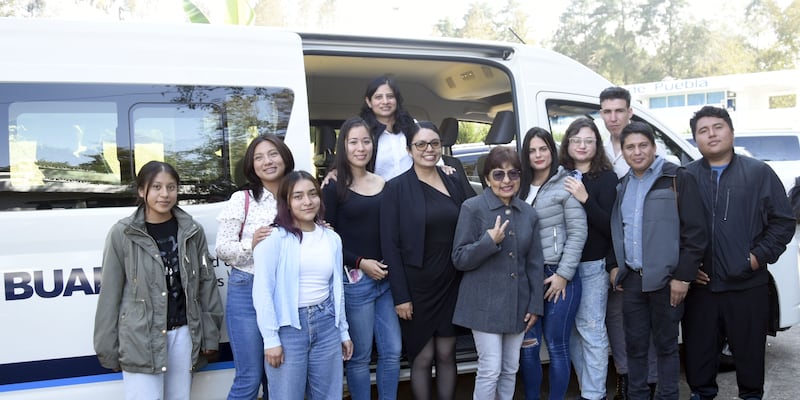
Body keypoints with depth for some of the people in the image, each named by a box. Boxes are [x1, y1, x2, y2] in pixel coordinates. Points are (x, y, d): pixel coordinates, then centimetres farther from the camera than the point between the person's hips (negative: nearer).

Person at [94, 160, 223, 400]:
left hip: (183, 334, 3)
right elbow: (110, 294, -2)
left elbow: (206, 283, 6)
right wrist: (108, 348, -2)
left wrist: (210, 336, 5)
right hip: (140, 338, -3)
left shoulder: (192, 231, 4)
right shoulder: (122, 234, -5)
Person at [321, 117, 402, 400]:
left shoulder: (385, 185, 9)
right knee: (360, 356, 5)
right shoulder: (334, 188, -5)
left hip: (386, 278, 5)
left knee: (392, 351, 9)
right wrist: (360, 263, -14)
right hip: (354, 280, -5)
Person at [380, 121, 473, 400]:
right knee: (422, 357, 6)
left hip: (450, 283, 4)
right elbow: (390, 245, -10)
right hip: (416, 285, -4)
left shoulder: (454, 184, 6)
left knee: (446, 354, 12)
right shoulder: (396, 188, -7)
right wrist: (400, 295, -14)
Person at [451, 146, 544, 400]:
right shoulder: (473, 208, -7)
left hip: (517, 304, 5)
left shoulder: (528, 214, 8)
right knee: (491, 369, -5)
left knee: (511, 369, 12)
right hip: (485, 304, -5)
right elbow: (459, 259, -9)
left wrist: (535, 305, 6)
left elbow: (535, 263, 11)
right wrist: (490, 242, -23)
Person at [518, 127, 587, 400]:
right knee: (527, 346, 6)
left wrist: (563, 274, -11)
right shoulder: (521, 187, 10)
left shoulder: (566, 185, -5)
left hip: (559, 275, -4)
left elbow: (577, 233, -8)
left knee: (557, 346, 4)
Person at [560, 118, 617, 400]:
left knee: (591, 329, -1)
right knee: (571, 328, 8)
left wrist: (585, 199, -23)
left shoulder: (606, 177, -5)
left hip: (592, 265, -4)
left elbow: (609, 226, -11)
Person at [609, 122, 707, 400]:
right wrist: (615, 265, 13)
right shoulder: (622, 186, 13)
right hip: (632, 278, 5)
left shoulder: (677, 179, -6)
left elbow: (695, 232, -10)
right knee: (635, 344, 11)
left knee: (666, 344, 5)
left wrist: (683, 276, -13)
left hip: (666, 279, -5)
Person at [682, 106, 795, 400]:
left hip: (748, 285, 0)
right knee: (698, 348, 10)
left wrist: (760, 256, -7)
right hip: (700, 285, 1)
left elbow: (783, 222, 3)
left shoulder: (759, 173, 3)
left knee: (750, 348, 11)